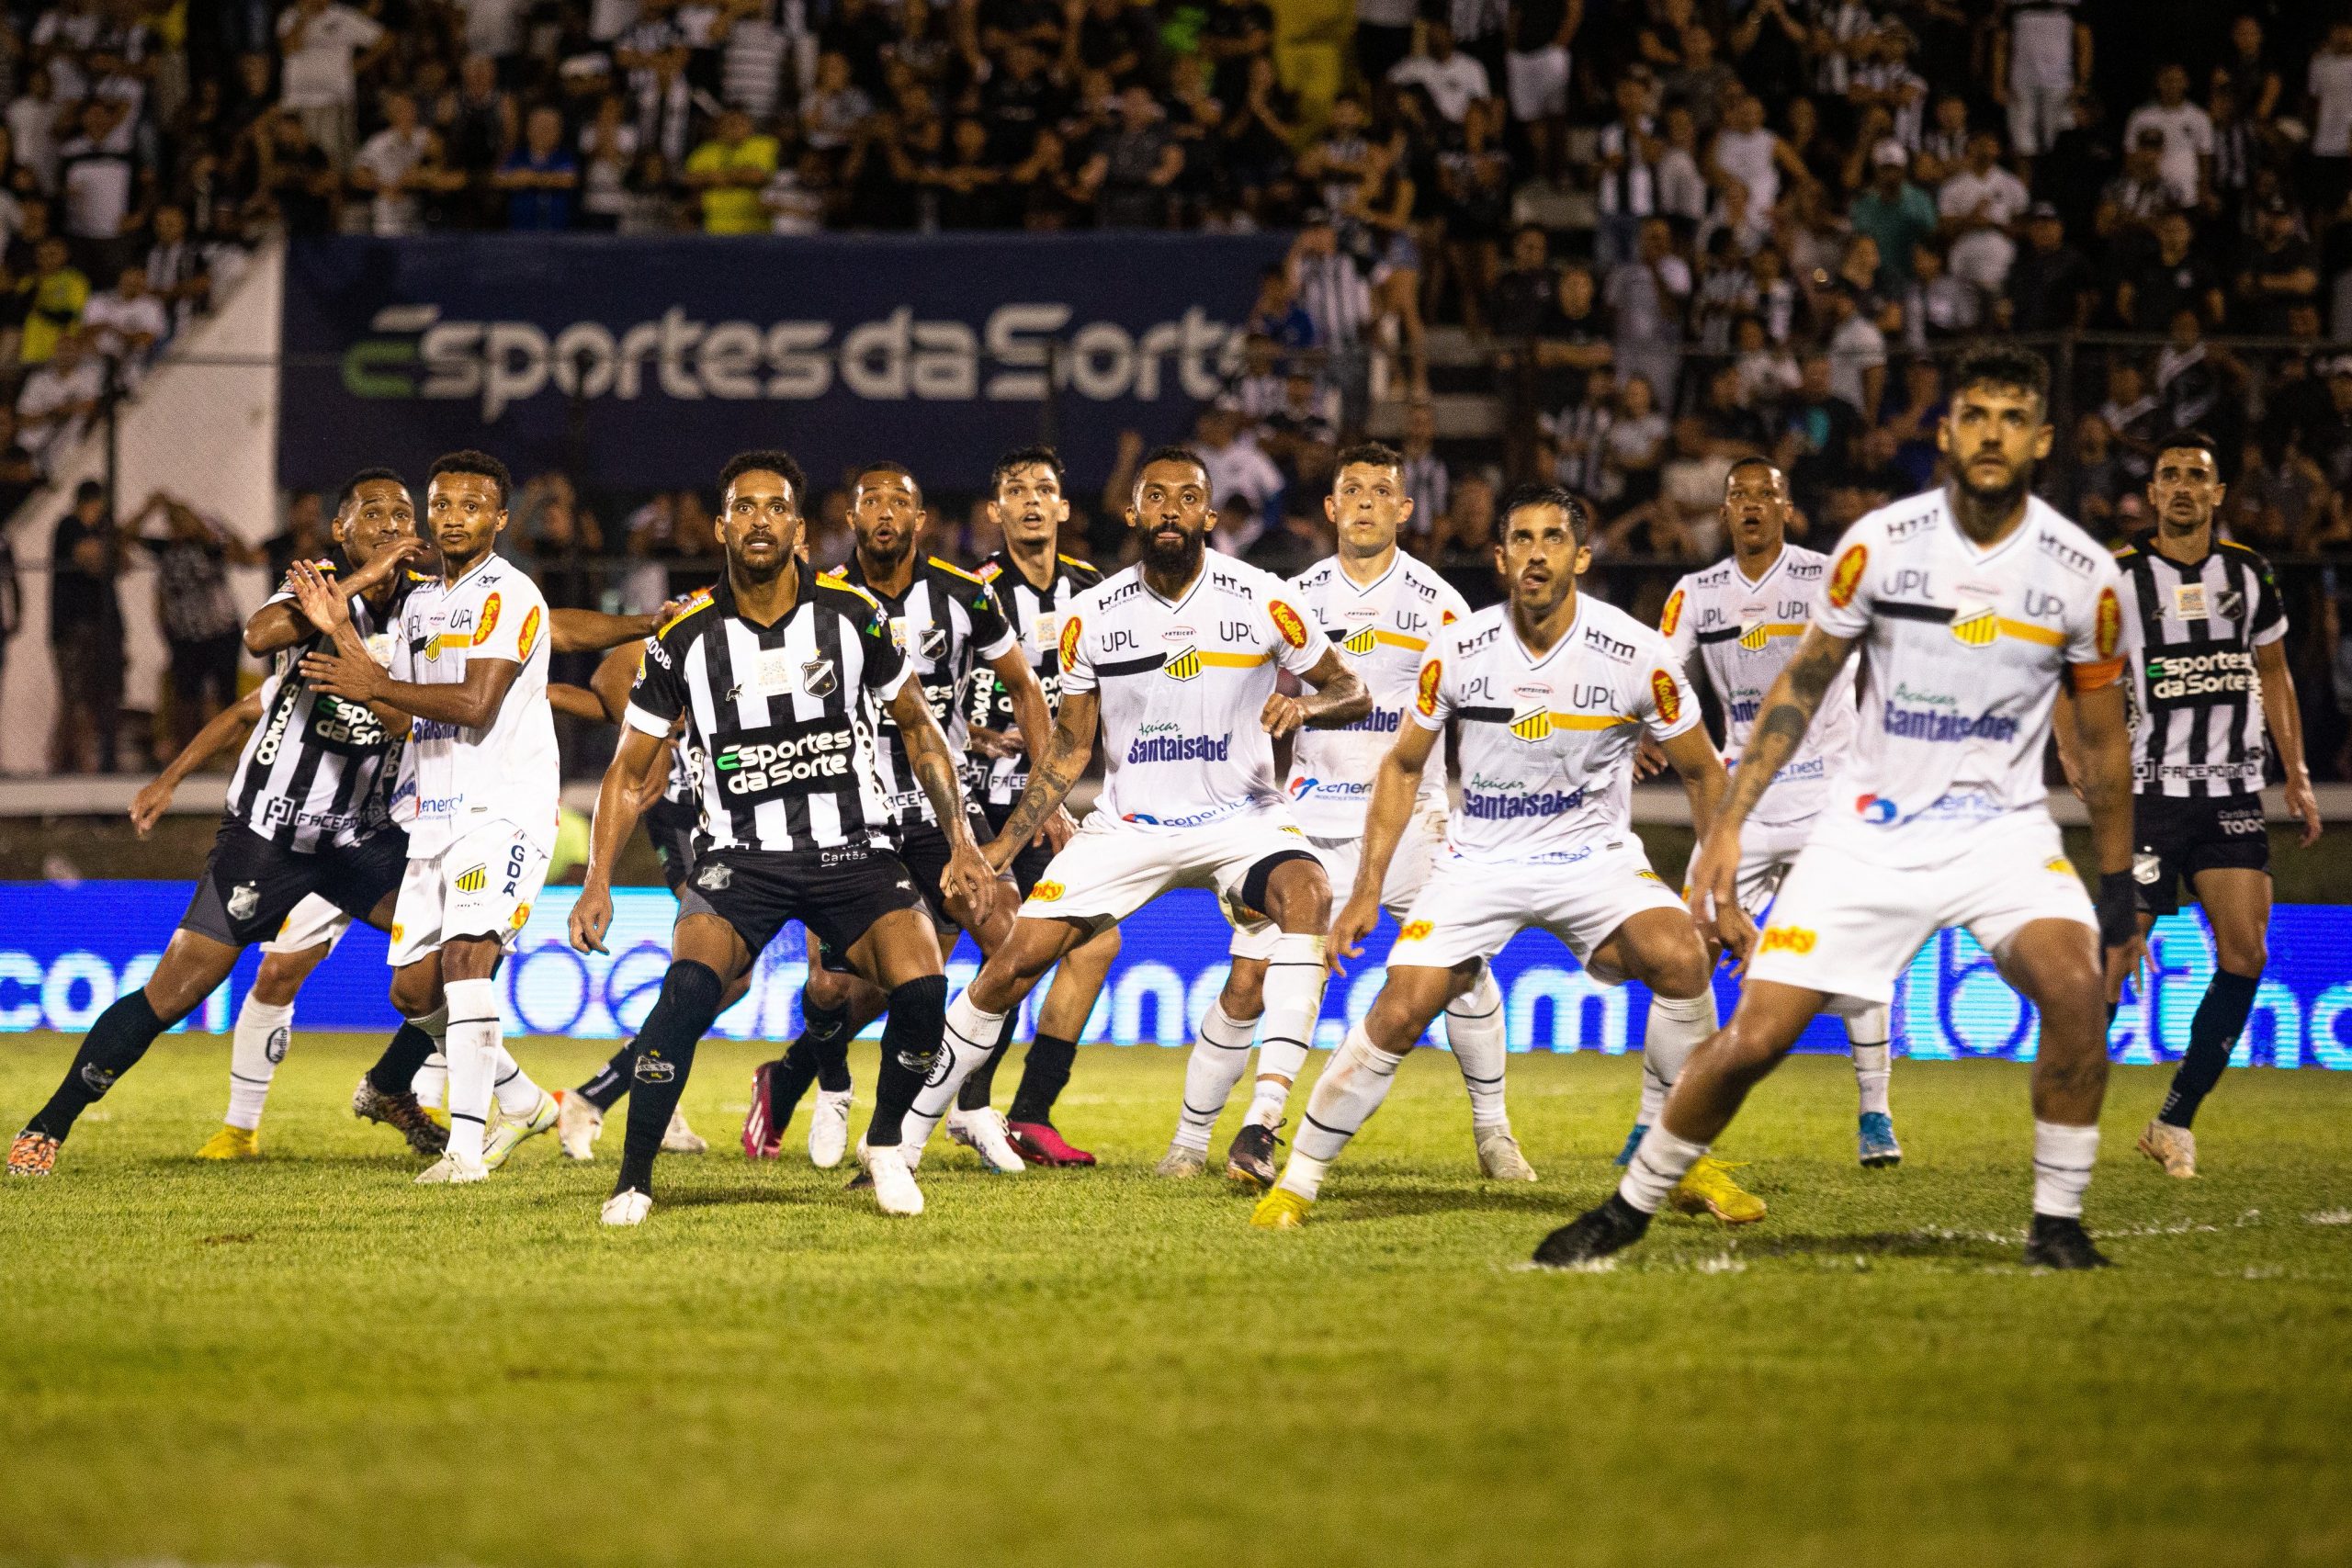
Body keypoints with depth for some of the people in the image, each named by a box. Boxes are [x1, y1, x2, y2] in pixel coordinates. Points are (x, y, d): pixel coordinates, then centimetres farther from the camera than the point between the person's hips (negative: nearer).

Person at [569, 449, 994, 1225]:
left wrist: (960, 839, 7)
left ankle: (884, 1145, 6)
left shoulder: (852, 615, -1)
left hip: (852, 847, 1)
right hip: (739, 856, -1)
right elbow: (630, 772, 6)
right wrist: (598, 883, -4)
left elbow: (918, 728, 13)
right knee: (689, 985, -29)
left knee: (922, 986, -23)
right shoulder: (687, 638, -3)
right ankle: (633, 1181, -14)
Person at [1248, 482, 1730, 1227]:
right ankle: (1298, 1179, 3)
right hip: (1479, 858, 1)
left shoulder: (1635, 654, -12)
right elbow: (1403, 766, 6)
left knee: (1679, 957, -28)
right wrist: (1367, 890, 1)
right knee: (1399, 1013, -16)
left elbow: (1703, 773, 2)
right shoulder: (1458, 650, -9)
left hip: (1593, 857, 0)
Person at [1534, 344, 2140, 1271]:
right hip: (1873, 831, 0)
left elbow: (2103, 738, 6)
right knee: (1754, 1037, -7)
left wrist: (2118, 884, 7)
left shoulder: (2081, 574, -6)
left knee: (2074, 986, -28)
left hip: (2001, 829, 0)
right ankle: (1631, 1207, 15)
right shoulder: (1880, 543, -7)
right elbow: (1801, 685, 3)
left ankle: (2058, 1220, -11)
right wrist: (1730, 822, -3)